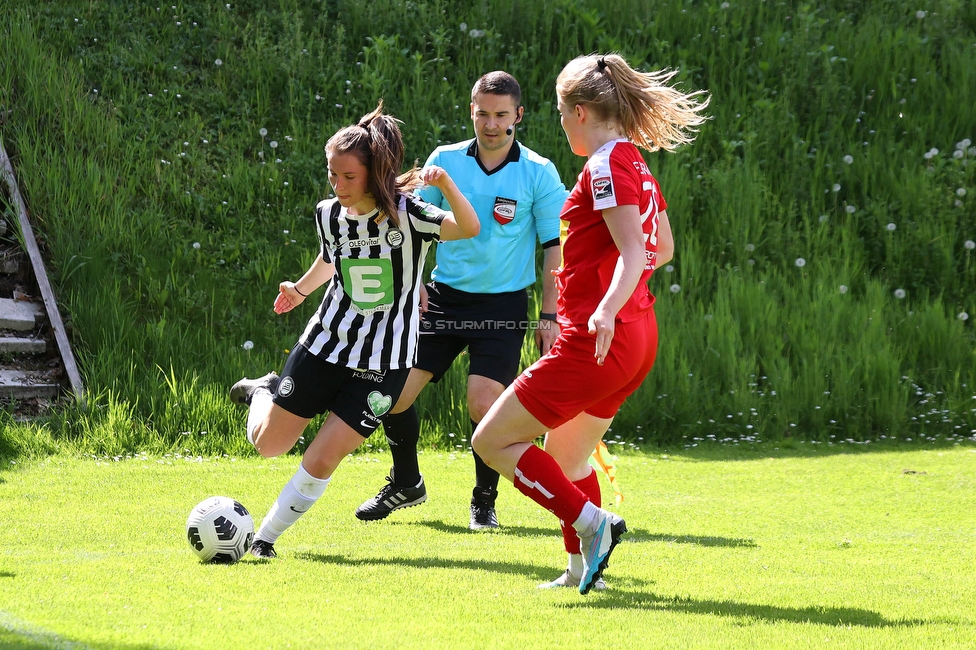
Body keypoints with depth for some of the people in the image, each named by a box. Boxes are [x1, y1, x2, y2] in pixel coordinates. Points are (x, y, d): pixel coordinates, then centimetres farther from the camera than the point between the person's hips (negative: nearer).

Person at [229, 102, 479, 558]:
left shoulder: (406, 216, -19)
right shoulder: (328, 214, -4)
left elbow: (468, 229, -37)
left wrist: (445, 185, -52)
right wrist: (301, 289, 9)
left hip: (382, 364, -4)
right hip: (325, 345, 4)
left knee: (322, 459, -8)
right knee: (268, 444, 14)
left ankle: (266, 537, 12)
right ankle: (264, 392, 48)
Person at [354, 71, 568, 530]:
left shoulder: (539, 174, -5)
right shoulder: (445, 161, 1)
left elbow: (554, 248, -3)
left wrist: (549, 316, -7)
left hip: (503, 304, -3)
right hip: (443, 297, 3)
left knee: (484, 404, -17)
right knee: (394, 390, -3)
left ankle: (484, 500, 7)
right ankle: (406, 484, 22)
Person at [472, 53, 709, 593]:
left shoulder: (606, 166, -15)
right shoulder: (636, 164, 13)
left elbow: (634, 252, -26)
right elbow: (662, 249, 26)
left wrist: (606, 310, -42)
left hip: (597, 341, -10)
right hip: (637, 334, 10)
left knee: (492, 440, -4)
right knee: (564, 454, 25)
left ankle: (592, 524, -9)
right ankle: (582, 569, 29)